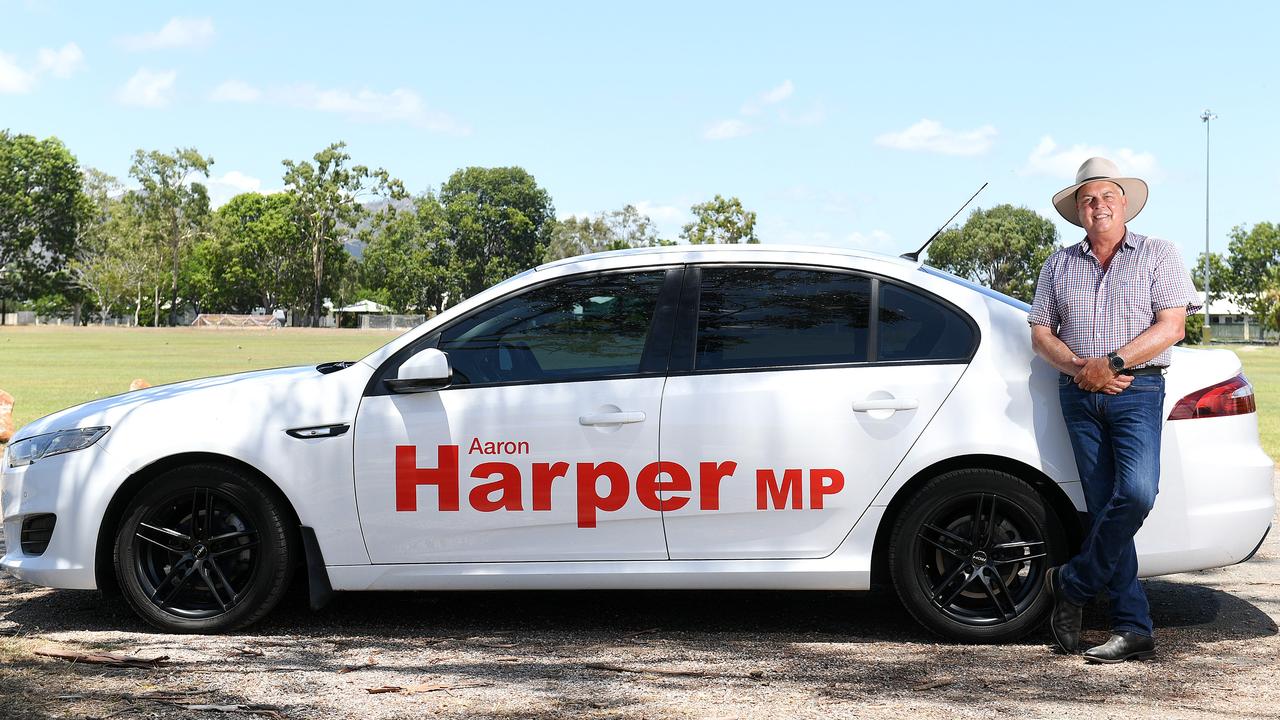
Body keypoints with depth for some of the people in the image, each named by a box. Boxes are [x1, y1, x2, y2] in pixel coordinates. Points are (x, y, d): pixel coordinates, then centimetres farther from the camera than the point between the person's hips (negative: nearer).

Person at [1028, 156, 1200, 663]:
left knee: (1136, 493, -22)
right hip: (1079, 395, 3)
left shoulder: (1158, 255, 6)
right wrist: (1078, 367, -8)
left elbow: (1170, 326, -4)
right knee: (1103, 506, -2)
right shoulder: (1059, 265, 15)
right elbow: (1040, 332, 11)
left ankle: (1072, 584, -3)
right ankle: (1133, 629, 0)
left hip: (1137, 390, -3)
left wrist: (1112, 363, -14)